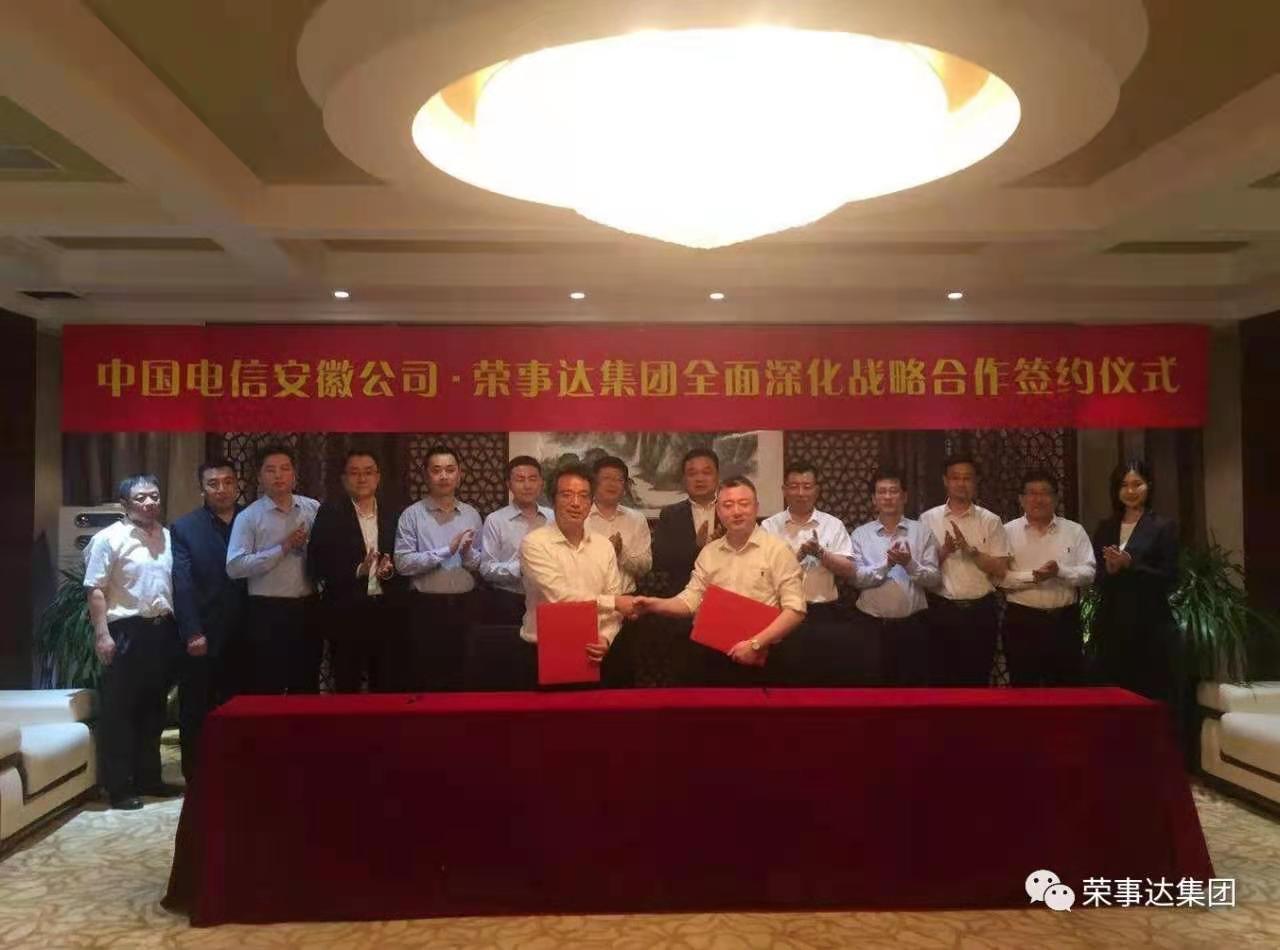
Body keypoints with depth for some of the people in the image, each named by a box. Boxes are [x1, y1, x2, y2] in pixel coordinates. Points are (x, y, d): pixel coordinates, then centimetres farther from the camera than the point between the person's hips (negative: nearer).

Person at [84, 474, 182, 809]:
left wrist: (177, 627, 9)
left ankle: (148, 777, 26)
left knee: (153, 707, 14)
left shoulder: (168, 536, 10)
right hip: (126, 631, -6)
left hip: (162, 630, 6)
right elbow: (95, 590, -10)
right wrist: (102, 634, -16)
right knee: (119, 710, 1)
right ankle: (119, 787, 10)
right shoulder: (109, 538, -6)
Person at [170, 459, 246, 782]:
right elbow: (182, 584, -6)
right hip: (202, 636, -2)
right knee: (196, 712, 7)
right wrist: (192, 633, -14)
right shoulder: (184, 528, 1)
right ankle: (195, 776, 18)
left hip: (242, 634, 2)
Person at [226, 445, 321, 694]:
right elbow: (234, 567, -15)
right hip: (267, 612, -3)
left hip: (307, 608, 4)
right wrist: (283, 548, -17)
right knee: (265, 690, 6)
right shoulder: (248, 517, -5)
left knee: (307, 686, 16)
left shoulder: (314, 509, 6)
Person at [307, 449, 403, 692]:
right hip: (346, 613, -3)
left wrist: (390, 570, -9)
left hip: (386, 612, 3)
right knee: (346, 686, 4)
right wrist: (357, 571, -18)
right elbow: (317, 564, -7)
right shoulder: (330, 513, 0)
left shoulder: (391, 516, 11)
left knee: (386, 685, 7)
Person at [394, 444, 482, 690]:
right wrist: (446, 551, -19)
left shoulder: (471, 514, 8)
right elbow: (403, 563, -13)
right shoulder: (412, 514, -4)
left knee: (463, 676, 12)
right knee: (425, 678, 5)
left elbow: (481, 565, 8)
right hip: (426, 607, -3)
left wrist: (467, 552, -13)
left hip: (465, 605, 3)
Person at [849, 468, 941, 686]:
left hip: (912, 624, 0)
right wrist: (886, 565, -21)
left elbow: (934, 580, -2)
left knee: (912, 684, 8)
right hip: (870, 624, 0)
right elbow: (857, 578, -7)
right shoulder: (860, 534, 3)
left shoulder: (922, 532, 4)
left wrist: (910, 564, -19)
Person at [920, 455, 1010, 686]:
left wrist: (970, 550, -16)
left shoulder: (991, 521, 3)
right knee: (941, 676, 6)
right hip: (941, 610, 0)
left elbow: (1000, 569, -2)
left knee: (977, 677, 7)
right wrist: (944, 551, -16)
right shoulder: (928, 519, 3)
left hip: (980, 611, 0)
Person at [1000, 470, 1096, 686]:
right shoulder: (1008, 532, 1)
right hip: (1021, 622, -2)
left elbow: (1088, 573, -2)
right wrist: (1032, 576, -20)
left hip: (1065, 622, 2)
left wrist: (1060, 571, -19)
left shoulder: (1075, 531, 6)